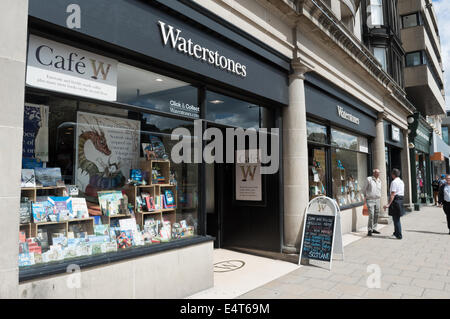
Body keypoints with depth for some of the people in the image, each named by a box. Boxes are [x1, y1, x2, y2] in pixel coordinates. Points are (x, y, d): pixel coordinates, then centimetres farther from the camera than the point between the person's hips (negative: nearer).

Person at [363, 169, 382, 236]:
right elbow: (364, 189, 4)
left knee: (376, 215, 6)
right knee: (371, 215, -12)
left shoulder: (379, 181, 12)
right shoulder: (369, 179, -4)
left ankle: (374, 229, 18)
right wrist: (365, 196, 7)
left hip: (377, 200, 6)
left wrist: (379, 200, 18)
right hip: (370, 200, -6)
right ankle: (369, 230, -6)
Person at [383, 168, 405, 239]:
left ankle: (399, 235, 3)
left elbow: (393, 194, -22)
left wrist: (389, 204, -25)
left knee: (396, 218, -2)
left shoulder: (394, 182, -15)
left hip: (395, 200, -9)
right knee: (396, 218, 20)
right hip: (401, 200, 9)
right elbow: (402, 192, 20)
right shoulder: (401, 182, 14)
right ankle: (396, 232, 32)